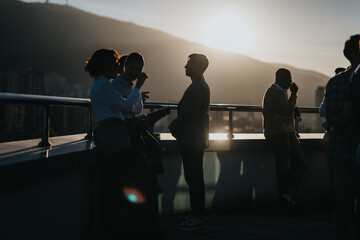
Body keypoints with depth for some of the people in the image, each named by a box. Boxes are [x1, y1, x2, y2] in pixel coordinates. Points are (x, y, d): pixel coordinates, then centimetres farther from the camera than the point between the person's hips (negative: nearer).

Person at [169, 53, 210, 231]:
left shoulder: (199, 88, -15)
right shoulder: (199, 86, 18)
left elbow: (188, 114, -20)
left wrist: (173, 127, -6)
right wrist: (176, 127, 9)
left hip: (193, 141, -10)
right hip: (193, 141, 10)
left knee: (194, 178, -7)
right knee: (193, 178, 13)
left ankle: (196, 218, -2)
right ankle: (196, 214, 20)